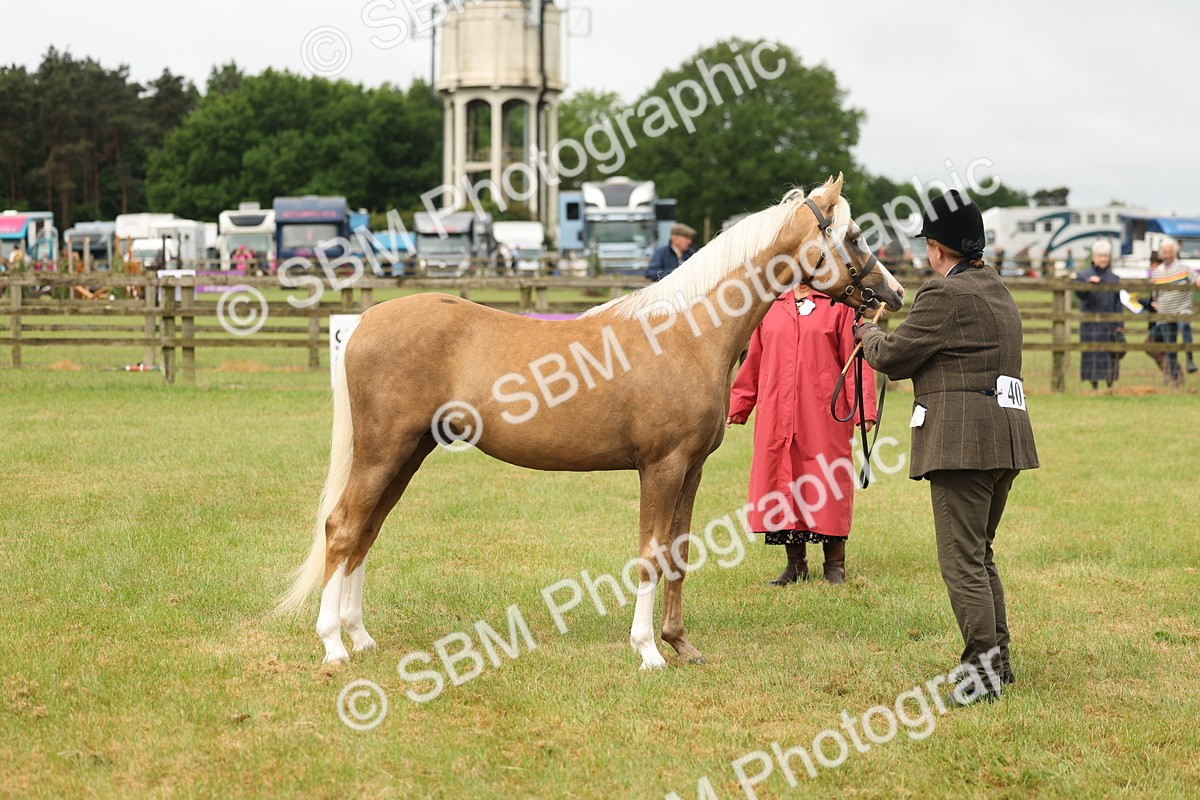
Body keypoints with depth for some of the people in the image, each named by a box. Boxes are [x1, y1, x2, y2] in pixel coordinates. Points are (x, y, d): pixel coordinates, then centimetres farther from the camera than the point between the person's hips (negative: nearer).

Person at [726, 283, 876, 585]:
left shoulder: (839, 305, 2)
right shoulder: (771, 308, 13)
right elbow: (754, 362, 18)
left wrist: (864, 408, -10)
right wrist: (738, 407, 18)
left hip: (824, 413, -3)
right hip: (776, 416, 3)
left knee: (827, 482, -1)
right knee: (780, 483, 4)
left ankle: (834, 565, 10)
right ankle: (795, 564, 14)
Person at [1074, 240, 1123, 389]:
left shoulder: (1114, 279, 10)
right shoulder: (1084, 275, 2)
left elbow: (1118, 303, 9)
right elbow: (1079, 294, -15)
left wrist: (1119, 325, 2)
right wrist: (1088, 282, -34)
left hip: (1109, 323, 2)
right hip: (1090, 321, -2)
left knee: (1112, 354, -1)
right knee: (1092, 353, -4)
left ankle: (1110, 384, 7)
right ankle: (1094, 385, 2)